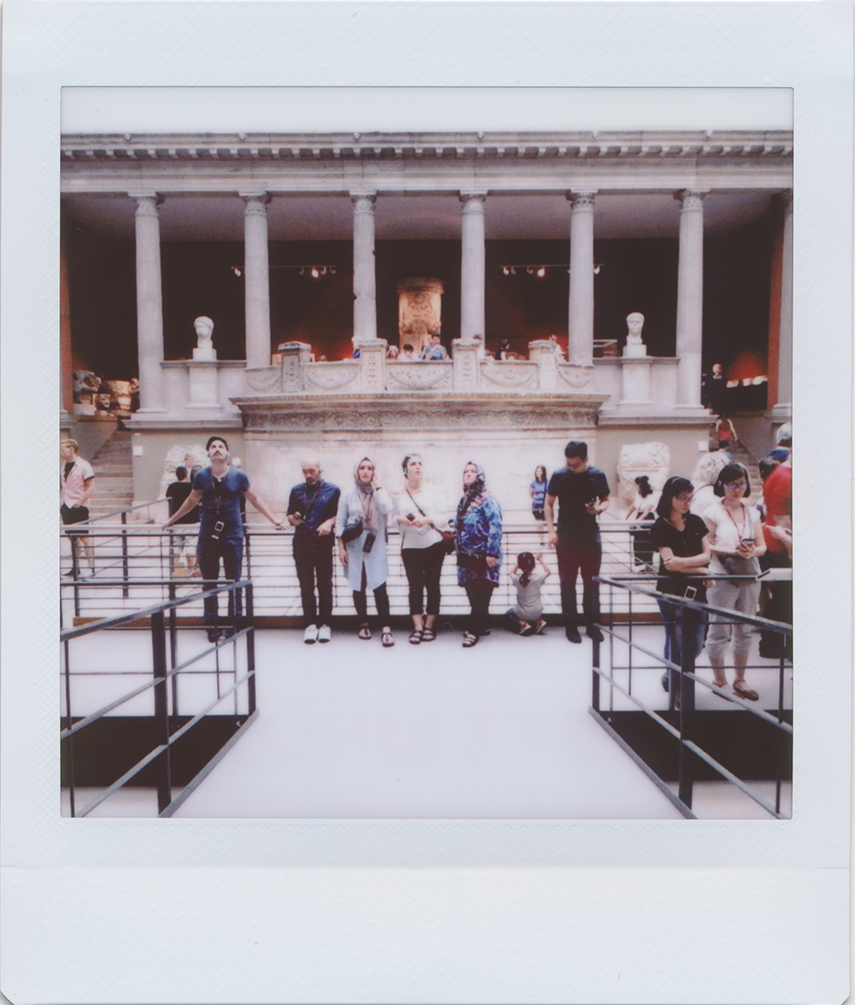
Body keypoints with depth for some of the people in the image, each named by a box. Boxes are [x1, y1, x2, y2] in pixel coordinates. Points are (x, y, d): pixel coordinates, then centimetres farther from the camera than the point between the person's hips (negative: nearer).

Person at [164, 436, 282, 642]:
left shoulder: (238, 476, -1)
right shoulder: (201, 476, 3)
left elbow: (255, 499, 9)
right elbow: (191, 501, 18)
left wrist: (273, 519, 3)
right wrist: (171, 520, 25)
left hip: (232, 536, -1)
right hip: (207, 537, 2)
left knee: (233, 582, 3)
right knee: (209, 583, 7)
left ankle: (233, 623, 16)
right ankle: (212, 625, 19)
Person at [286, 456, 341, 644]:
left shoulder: (332, 490, 7)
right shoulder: (296, 491, 13)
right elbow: (290, 515, 15)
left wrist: (330, 522, -13)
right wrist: (293, 519, -7)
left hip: (324, 544, -2)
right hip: (302, 544, 2)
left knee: (325, 585, 3)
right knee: (306, 586, 4)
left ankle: (325, 624, 13)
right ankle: (310, 624, 12)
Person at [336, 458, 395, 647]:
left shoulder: (379, 493, 5)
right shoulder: (348, 496, 6)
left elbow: (388, 508, -17)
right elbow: (340, 523, 5)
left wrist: (376, 485, -10)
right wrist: (341, 548, -2)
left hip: (375, 549, -1)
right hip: (354, 549, 1)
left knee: (379, 587, -9)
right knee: (358, 588, 7)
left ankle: (386, 628, -6)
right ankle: (363, 624, 23)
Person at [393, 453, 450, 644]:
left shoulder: (432, 491, 3)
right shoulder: (399, 494, 5)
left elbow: (443, 518, 0)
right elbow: (392, 518, 8)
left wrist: (428, 519, -17)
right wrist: (400, 519, -14)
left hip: (434, 545, 0)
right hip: (410, 548, 0)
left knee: (432, 585, 4)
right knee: (415, 586, 0)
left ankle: (429, 626, 15)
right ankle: (417, 627, 5)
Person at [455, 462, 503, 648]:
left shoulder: (487, 499, -8)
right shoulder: (464, 500, 16)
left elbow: (495, 527, -15)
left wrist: (492, 553, -20)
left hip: (483, 556, -7)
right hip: (466, 556, 7)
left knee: (480, 596, -3)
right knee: (472, 595, 11)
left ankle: (475, 630, 5)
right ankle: (479, 626, 24)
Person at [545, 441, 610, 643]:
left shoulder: (597, 475, 0)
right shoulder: (559, 476, -3)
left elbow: (605, 500, 12)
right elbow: (549, 503, 3)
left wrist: (599, 508, -12)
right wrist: (551, 530, -5)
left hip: (591, 535, 1)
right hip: (566, 536, -1)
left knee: (592, 581, 7)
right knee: (567, 582, 3)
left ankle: (592, 624, 18)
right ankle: (571, 625, 14)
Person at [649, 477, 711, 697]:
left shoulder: (696, 522, 7)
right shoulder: (660, 527, -8)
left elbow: (706, 556, 0)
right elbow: (670, 562, -14)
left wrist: (682, 561, -17)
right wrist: (703, 570, -6)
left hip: (696, 591, 5)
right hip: (671, 591, -5)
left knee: (695, 645, 9)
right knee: (676, 643, 0)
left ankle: (670, 676, 35)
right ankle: (677, 691, 19)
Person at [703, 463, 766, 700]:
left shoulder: (752, 512, 12)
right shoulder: (713, 512, -4)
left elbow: (762, 545, 11)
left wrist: (752, 551, -10)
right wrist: (732, 550, -20)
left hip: (750, 578, 5)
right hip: (722, 578, -5)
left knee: (745, 631, 13)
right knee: (720, 631, 1)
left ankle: (740, 679, 27)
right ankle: (720, 681, 16)